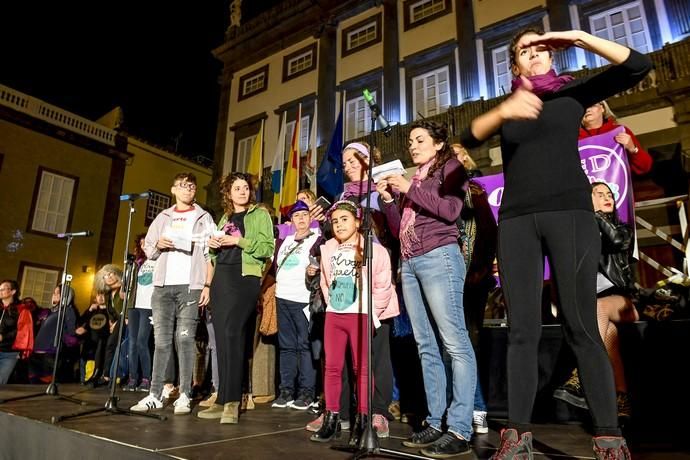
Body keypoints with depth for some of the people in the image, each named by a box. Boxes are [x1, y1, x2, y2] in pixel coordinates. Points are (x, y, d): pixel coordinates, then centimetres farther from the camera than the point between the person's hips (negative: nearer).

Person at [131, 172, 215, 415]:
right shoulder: (163, 217, 19)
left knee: (185, 338, -6)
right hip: (163, 285, 3)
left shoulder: (204, 217, 9)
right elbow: (148, 249, 19)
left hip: (190, 285, -3)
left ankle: (184, 395, -1)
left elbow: (210, 255, 1)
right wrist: (158, 245, -4)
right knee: (161, 340, 4)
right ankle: (155, 394, 10)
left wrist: (207, 285, -8)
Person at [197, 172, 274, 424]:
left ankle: (231, 401, -12)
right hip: (221, 277, 6)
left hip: (245, 277, -6)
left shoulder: (260, 214, 5)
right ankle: (224, 400, 8)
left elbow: (267, 248, -6)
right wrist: (212, 243, 6)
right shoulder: (225, 217, 22)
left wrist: (238, 241, -15)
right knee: (221, 337, 3)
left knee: (232, 333, -16)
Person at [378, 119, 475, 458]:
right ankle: (435, 423, 11)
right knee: (426, 346, 5)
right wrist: (388, 198, 7)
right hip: (409, 263, 7)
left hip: (439, 258, -7)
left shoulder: (450, 167, 7)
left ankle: (460, 430, -8)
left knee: (454, 343, -10)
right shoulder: (412, 179, 23)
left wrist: (409, 189, -8)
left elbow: (450, 210, -10)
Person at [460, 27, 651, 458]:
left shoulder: (574, 93, 16)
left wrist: (579, 37, 2)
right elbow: (469, 138, 0)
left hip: (570, 211, -1)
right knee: (522, 328, -3)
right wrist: (504, 111, -18)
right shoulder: (505, 107, 19)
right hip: (517, 219, 2)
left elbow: (638, 65, 7)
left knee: (581, 325, -7)